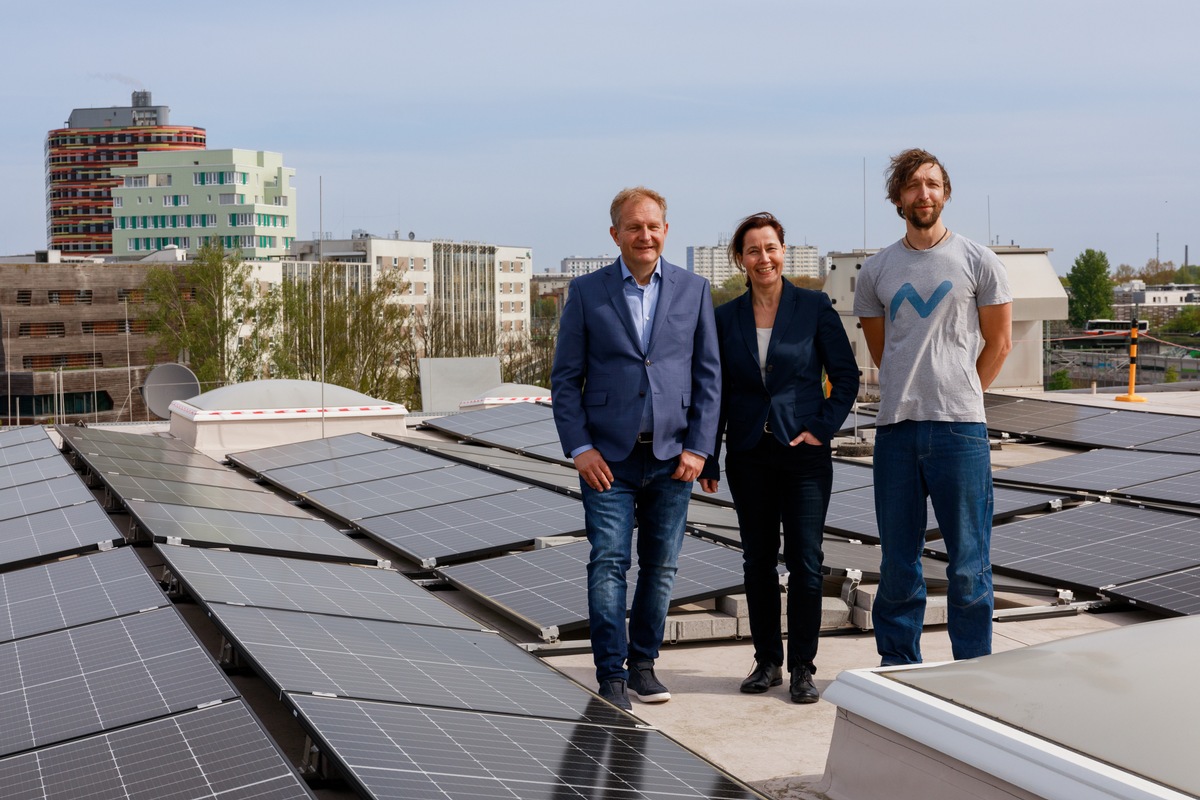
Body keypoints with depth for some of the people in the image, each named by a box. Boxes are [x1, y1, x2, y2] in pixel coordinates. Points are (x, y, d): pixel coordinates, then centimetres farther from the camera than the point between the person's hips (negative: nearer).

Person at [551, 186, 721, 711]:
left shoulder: (694, 291, 6)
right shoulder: (586, 292, 2)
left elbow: (708, 376, 6)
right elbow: (565, 377, 2)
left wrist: (698, 447, -1)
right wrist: (580, 447, -7)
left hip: (672, 457, 2)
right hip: (608, 457, -2)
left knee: (660, 568, 8)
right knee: (608, 565, -5)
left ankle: (643, 663, 23)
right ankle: (611, 677, 3)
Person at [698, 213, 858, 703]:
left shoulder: (815, 307, -2)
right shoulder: (727, 318, 5)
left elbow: (846, 376, 2)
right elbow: (716, 392, 8)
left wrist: (823, 428, -7)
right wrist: (707, 460, 5)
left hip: (804, 452, -2)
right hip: (749, 455, 2)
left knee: (805, 563, -2)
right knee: (758, 561, 8)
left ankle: (801, 668, 8)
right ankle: (766, 660, 20)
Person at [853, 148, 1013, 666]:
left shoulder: (977, 261, 3)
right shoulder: (876, 270, 10)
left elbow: (998, 342, 9)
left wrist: (960, 397, 7)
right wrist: (914, 393, 12)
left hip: (960, 429, -2)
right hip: (896, 429, 2)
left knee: (968, 563, 2)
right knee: (897, 564, 9)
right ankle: (898, 668, 20)